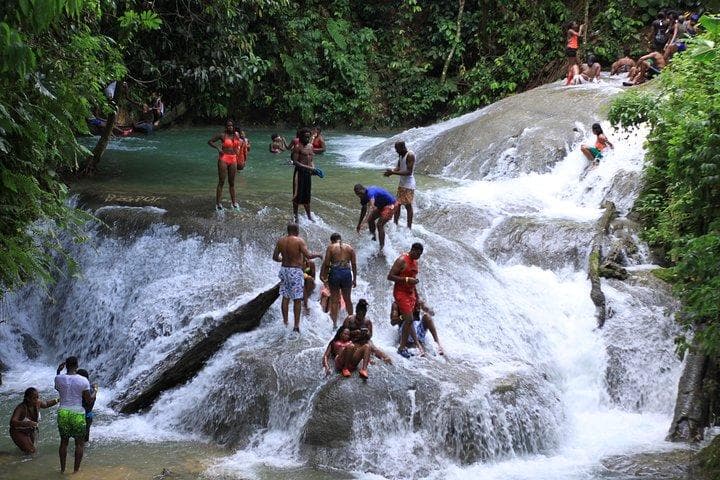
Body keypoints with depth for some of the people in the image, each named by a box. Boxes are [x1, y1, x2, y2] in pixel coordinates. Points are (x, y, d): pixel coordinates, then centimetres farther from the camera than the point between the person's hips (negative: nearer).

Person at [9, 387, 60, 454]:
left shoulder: (37, 403, -17)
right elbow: (12, 422, -47)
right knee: (30, 451, -15)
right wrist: (26, 423, -63)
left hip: (31, 431, 6)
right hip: (19, 432, -6)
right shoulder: (21, 408, -35)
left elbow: (46, 404, 7)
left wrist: (57, 400, -10)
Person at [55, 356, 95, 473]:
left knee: (64, 442, 18)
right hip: (77, 414, -3)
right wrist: (94, 392, 12)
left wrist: (58, 371, 21)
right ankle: (76, 470, 9)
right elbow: (89, 400, -7)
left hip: (62, 413, 3)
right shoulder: (83, 380, -10)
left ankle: (62, 469, 22)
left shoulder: (59, 378, -4)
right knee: (80, 443, 10)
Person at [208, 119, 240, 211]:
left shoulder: (236, 136, 8)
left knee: (232, 182, 11)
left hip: (233, 160, 5)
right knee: (221, 182, -4)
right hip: (223, 159, -5)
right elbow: (210, 141, -1)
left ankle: (234, 203, 16)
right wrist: (218, 148, -14)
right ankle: (218, 203, -2)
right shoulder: (222, 135, -6)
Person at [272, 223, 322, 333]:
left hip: (284, 269, 5)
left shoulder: (280, 241, 4)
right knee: (297, 300, 0)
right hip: (295, 271, -5)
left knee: (285, 298, 14)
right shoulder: (299, 241, -12)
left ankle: (285, 322, 17)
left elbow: (275, 257, 9)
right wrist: (318, 255, 2)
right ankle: (296, 325, -1)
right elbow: (308, 255, -17)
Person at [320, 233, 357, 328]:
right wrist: (354, 279, 12)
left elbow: (326, 264, -5)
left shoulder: (331, 247, -1)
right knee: (348, 299, 16)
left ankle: (334, 323, 5)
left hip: (335, 272, -2)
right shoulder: (350, 248, 7)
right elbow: (354, 265, 5)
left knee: (334, 300, 7)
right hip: (347, 273, 2)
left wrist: (322, 275, 4)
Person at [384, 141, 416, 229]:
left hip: (408, 184, -8)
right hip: (401, 183, 8)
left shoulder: (410, 155, -18)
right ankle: (395, 224, 17)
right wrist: (391, 171, -9)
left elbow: (409, 172, -23)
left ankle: (409, 227, 3)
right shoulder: (400, 155, 9)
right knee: (397, 204, 9)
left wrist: (394, 172, -24)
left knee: (408, 206, -3)